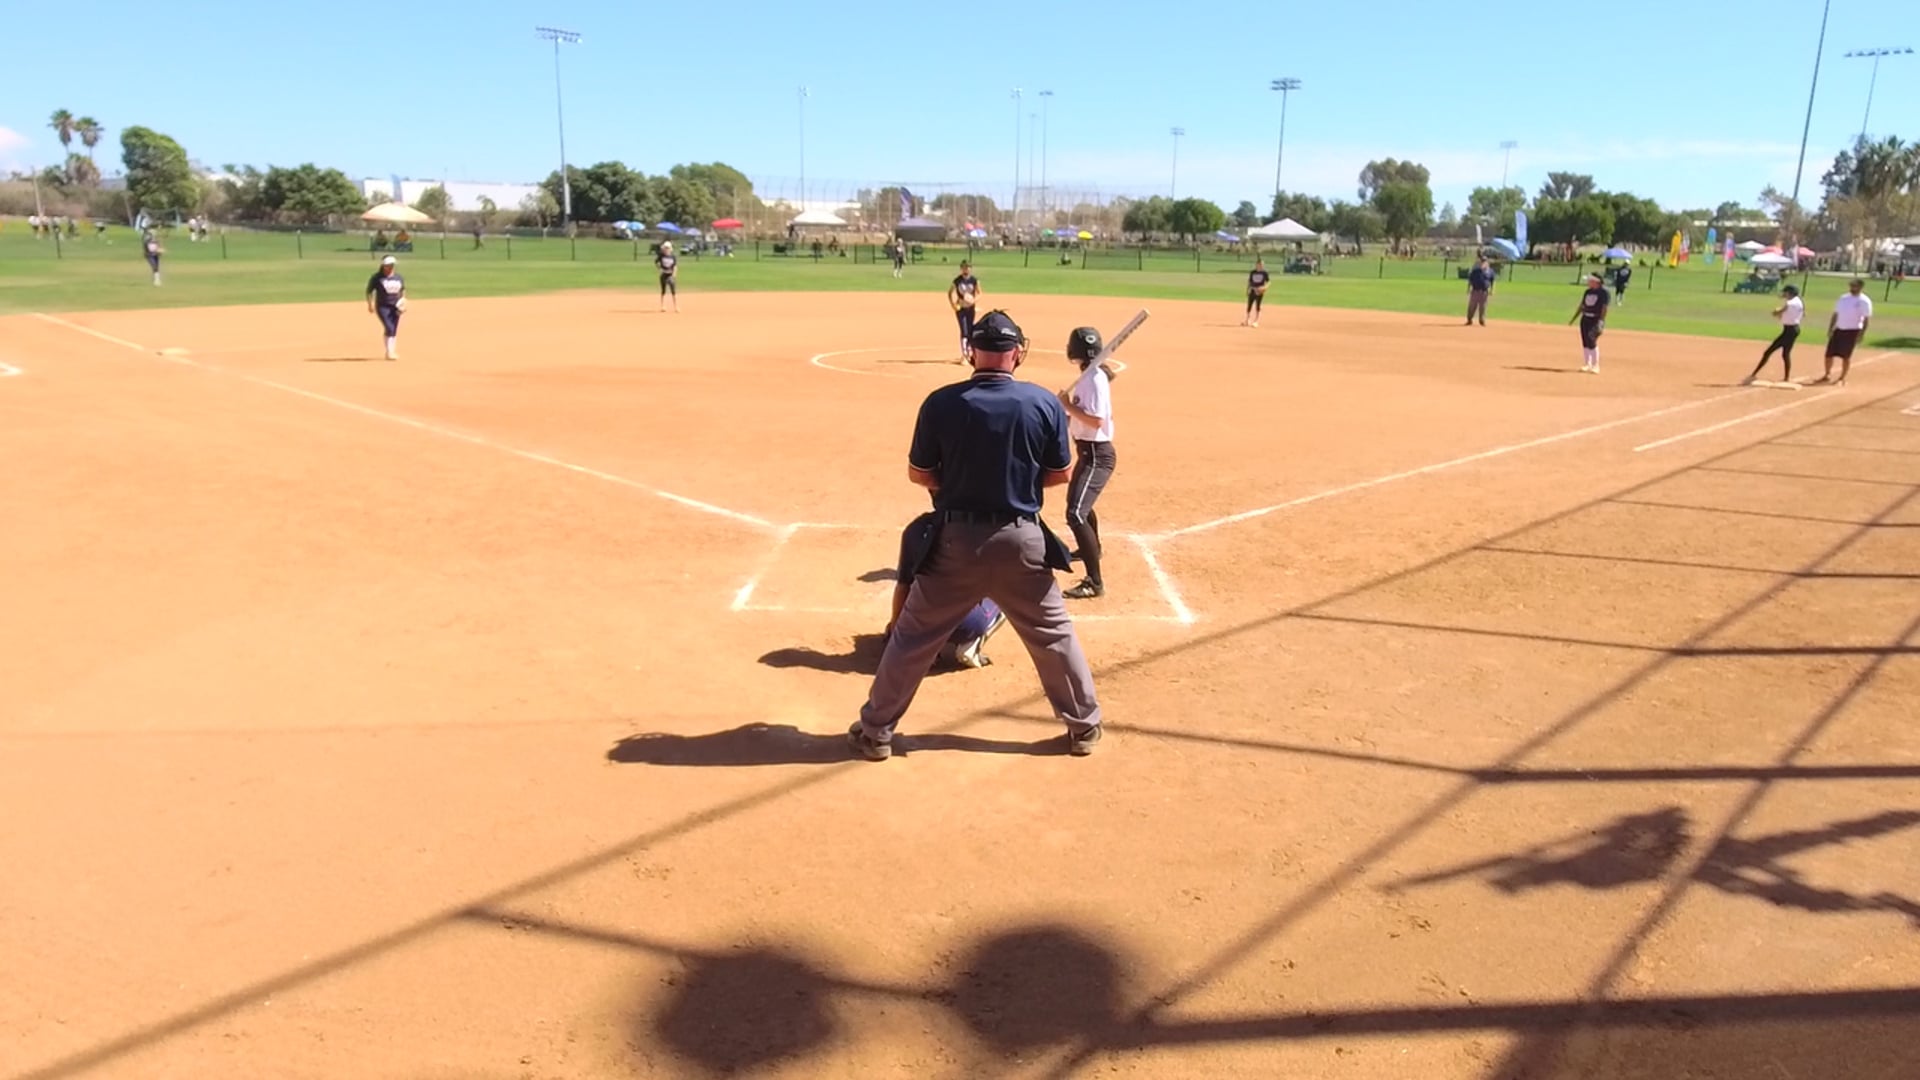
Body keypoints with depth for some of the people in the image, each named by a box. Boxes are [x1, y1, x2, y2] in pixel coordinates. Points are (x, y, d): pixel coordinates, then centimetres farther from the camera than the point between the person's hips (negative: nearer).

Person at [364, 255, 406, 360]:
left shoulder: (399, 278, 7)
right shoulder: (377, 277, -7)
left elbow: (403, 290, 21)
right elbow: (369, 291, -2)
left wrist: (403, 299, 5)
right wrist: (370, 304, -9)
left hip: (395, 307, 5)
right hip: (382, 307, -5)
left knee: (394, 330, 8)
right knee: (389, 329, -17)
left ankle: (393, 352, 19)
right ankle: (389, 352, -15)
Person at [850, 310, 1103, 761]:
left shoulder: (941, 403, -10)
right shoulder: (1046, 404, -7)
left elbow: (918, 473, -1)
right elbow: (1059, 474, 2)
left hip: (956, 540, -1)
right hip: (1022, 541, 1)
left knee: (913, 635, 12)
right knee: (1053, 634, 18)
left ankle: (875, 731, 20)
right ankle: (1084, 725, 29)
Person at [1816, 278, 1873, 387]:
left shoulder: (1864, 301, -9)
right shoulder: (1843, 297, 9)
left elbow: (1866, 319, -11)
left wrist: (1861, 334, -17)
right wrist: (1830, 329, 9)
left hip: (1852, 331, -6)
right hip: (1838, 329, 6)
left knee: (1846, 356, -1)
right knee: (1829, 353, 6)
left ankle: (1842, 378, 11)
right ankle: (1827, 375, 22)